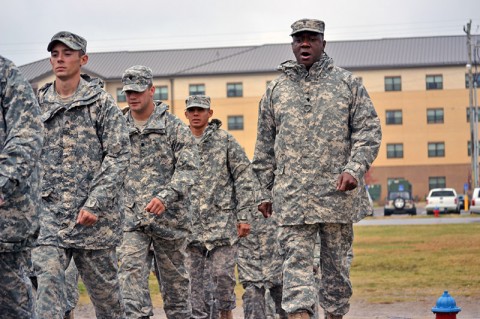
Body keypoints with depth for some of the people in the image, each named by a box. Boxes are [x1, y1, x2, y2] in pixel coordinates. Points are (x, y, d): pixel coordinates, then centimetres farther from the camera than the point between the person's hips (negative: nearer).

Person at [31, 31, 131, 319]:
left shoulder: (102, 102, 0)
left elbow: (119, 156, -6)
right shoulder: (39, 103, 11)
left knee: (104, 285, 8)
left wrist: (94, 204, -15)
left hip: (93, 216, -2)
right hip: (49, 212, 3)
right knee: (47, 278, -12)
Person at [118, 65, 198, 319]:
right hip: (131, 215, 2)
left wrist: (166, 196, -22)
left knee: (174, 276, 8)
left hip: (168, 215, -2)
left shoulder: (174, 126, -1)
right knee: (131, 269, -13)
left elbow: (188, 168, -9)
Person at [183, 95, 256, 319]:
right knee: (195, 279, 4)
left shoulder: (225, 140, 2)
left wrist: (244, 216, -7)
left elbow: (244, 178, 0)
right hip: (190, 224, 3)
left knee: (223, 273, -8)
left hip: (222, 220, -3)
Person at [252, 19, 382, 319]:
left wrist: (355, 168, -14)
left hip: (337, 191, 0)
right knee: (297, 260, -8)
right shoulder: (276, 90, 11)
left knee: (336, 262, 8)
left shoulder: (348, 83, 7)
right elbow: (265, 146, 15)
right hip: (292, 195, 1)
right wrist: (264, 192, 12)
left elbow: (369, 129, 1)